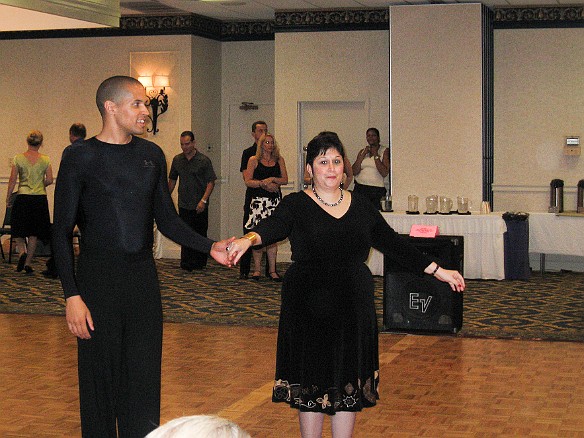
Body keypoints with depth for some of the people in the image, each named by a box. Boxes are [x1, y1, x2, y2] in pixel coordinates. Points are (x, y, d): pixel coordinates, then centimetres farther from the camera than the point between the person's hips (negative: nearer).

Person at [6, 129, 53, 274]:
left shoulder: (18, 158, -4)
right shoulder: (45, 160, -2)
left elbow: (12, 180, -5)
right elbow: (49, 180, -5)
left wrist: (8, 197, 4)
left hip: (22, 198, -1)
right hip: (40, 198, 1)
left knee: (19, 229, 14)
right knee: (34, 232, 9)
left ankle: (22, 251, -13)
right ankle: (28, 263, 9)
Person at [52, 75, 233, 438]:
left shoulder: (152, 155, 8)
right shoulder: (80, 157, -6)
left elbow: (167, 220, 12)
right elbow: (62, 232, -7)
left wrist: (210, 246, -4)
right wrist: (72, 295, -15)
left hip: (143, 276, 4)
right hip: (98, 278, -4)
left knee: (144, 378, 6)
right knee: (100, 379, 4)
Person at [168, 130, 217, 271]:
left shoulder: (204, 160, -4)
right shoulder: (177, 160, 9)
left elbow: (211, 182, -6)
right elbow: (172, 180, 19)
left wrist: (203, 200, -15)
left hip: (200, 206, -3)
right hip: (184, 205, 3)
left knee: (200, 234, 3)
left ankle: (200, 263, 13)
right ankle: (186, 264, 1)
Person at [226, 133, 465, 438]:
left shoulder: (360, 206, 8)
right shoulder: (296, 205, -3)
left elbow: (393, 243, 11)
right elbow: (271, 227, -22)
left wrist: (437, 270, 10)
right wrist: (249, 239, -45)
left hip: (353, 309, 3)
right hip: (309, 309, -3)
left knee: (350, 386, 7)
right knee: (311, 386, 3)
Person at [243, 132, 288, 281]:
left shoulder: (279, 160, 12)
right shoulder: (254, 160, 5)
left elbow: (285, 179, 8)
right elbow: (248, 181, -1)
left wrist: (272, 179, -9)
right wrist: (263, 183, -12)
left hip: (275, 200, 2)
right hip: (259, 200, -2)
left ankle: (272, 270, 4)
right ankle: (257, 269, 3)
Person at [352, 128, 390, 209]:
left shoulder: (385, 151, 2)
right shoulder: (362, 151, 15)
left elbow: (384, 173, -10)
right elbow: (354, 172, 5)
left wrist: (375, 155, -7)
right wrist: (363, 155, -1)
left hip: (377, 190, -3)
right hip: (360, 188, 3)